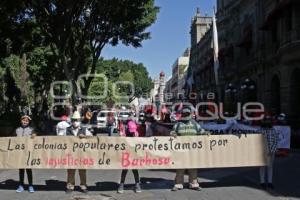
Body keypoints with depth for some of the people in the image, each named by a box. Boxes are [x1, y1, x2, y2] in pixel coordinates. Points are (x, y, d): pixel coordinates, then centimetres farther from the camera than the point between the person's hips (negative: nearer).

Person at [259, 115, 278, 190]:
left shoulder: (273, 131, 1)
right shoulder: (260, 130, -6)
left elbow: (276, 142, -2)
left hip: (271, 152, 2)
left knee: (270, 167, 7)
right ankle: (263, 182, 11)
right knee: (263, 167, 3)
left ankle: (270, 182, 14)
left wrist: (271, 151, -13)